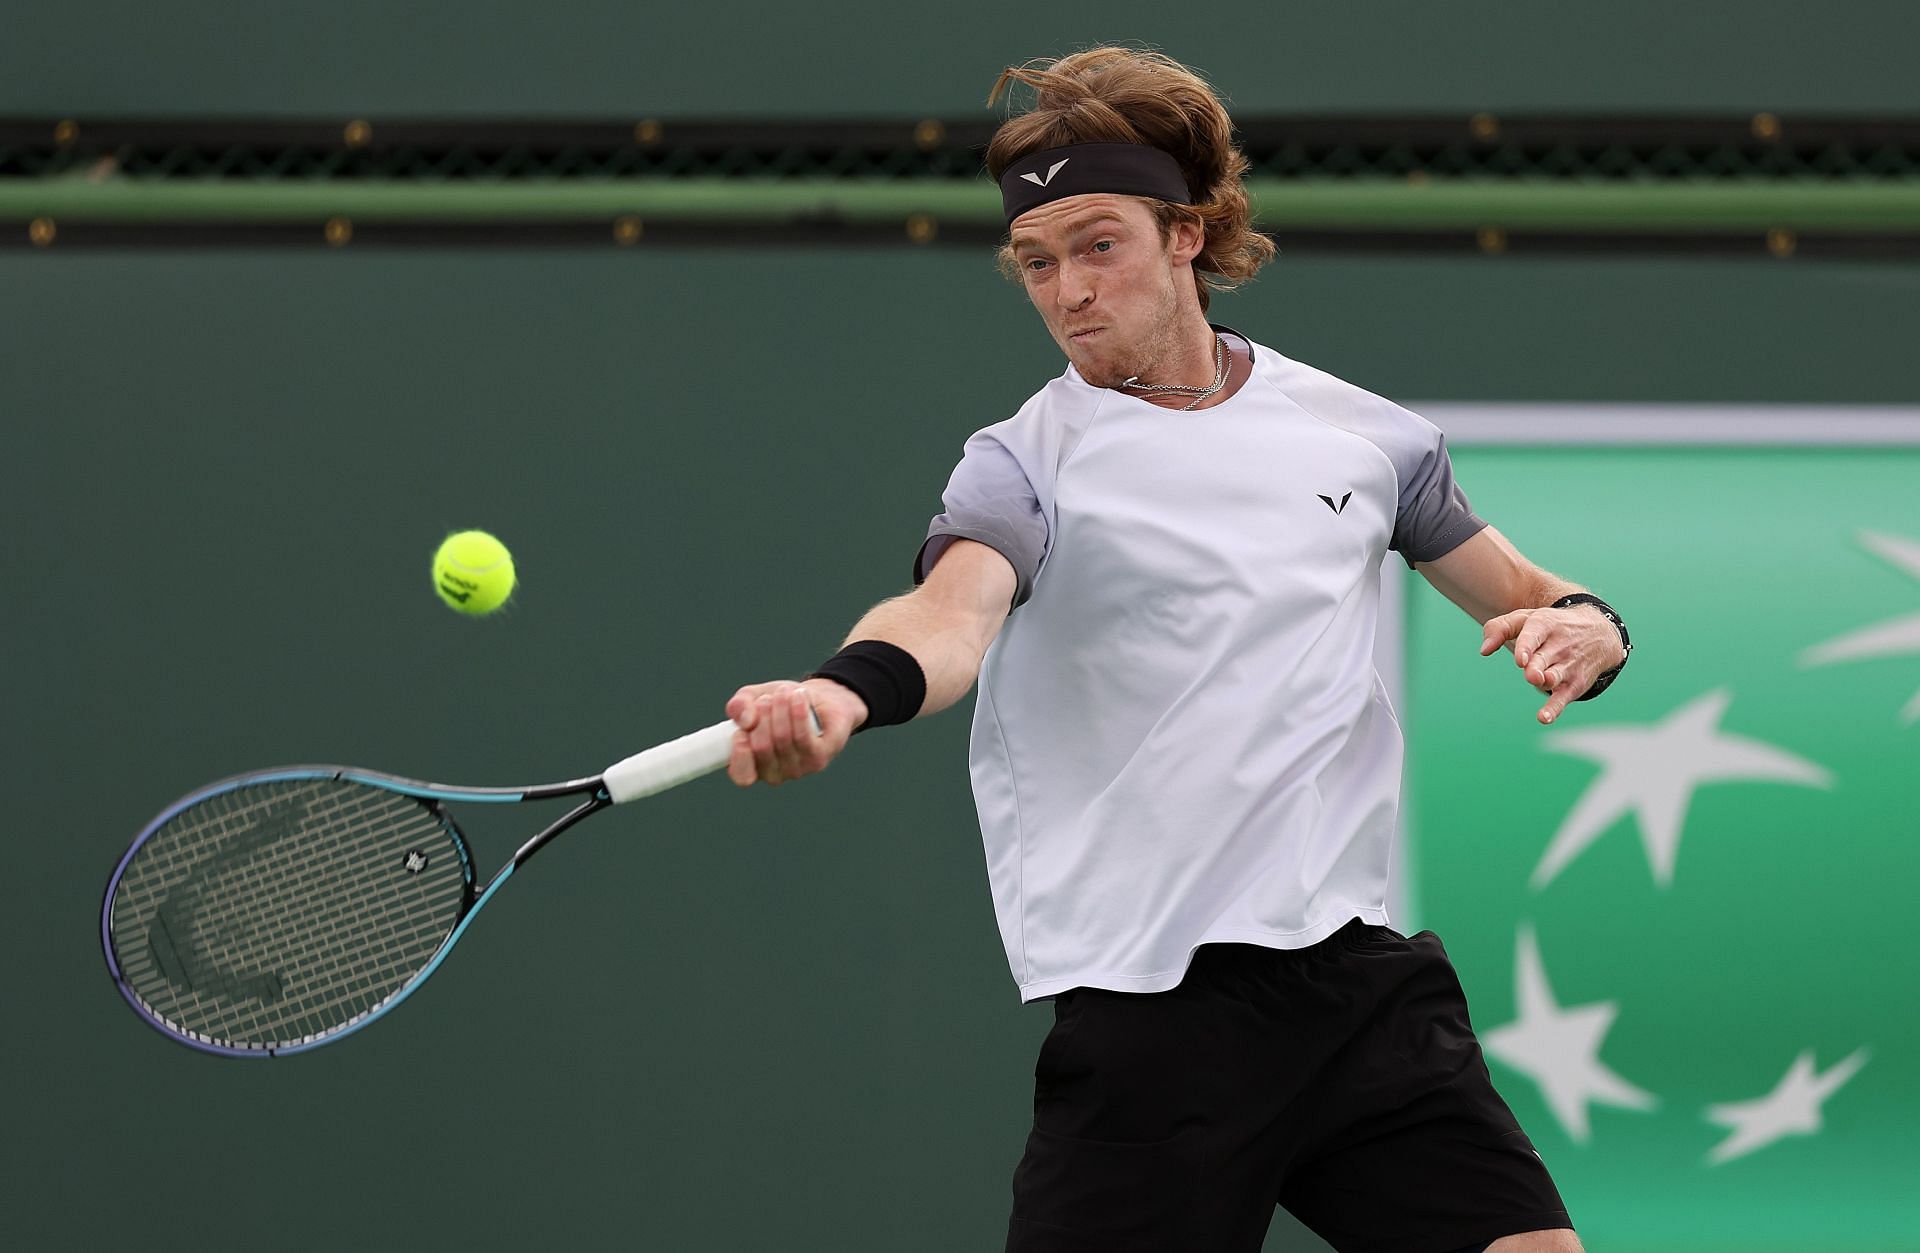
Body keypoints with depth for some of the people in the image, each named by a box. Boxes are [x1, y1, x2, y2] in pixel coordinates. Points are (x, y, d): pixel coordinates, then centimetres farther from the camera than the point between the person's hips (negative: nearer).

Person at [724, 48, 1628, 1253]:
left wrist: (1581, 627, -2)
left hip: (1364, 974, 3)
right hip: (1150, 1008, -3)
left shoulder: (1361, 431, 12)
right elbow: (953, 610, -22)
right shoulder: (1028, 463, -1)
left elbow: (1525, 598, 23)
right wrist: (843, 691, -45)